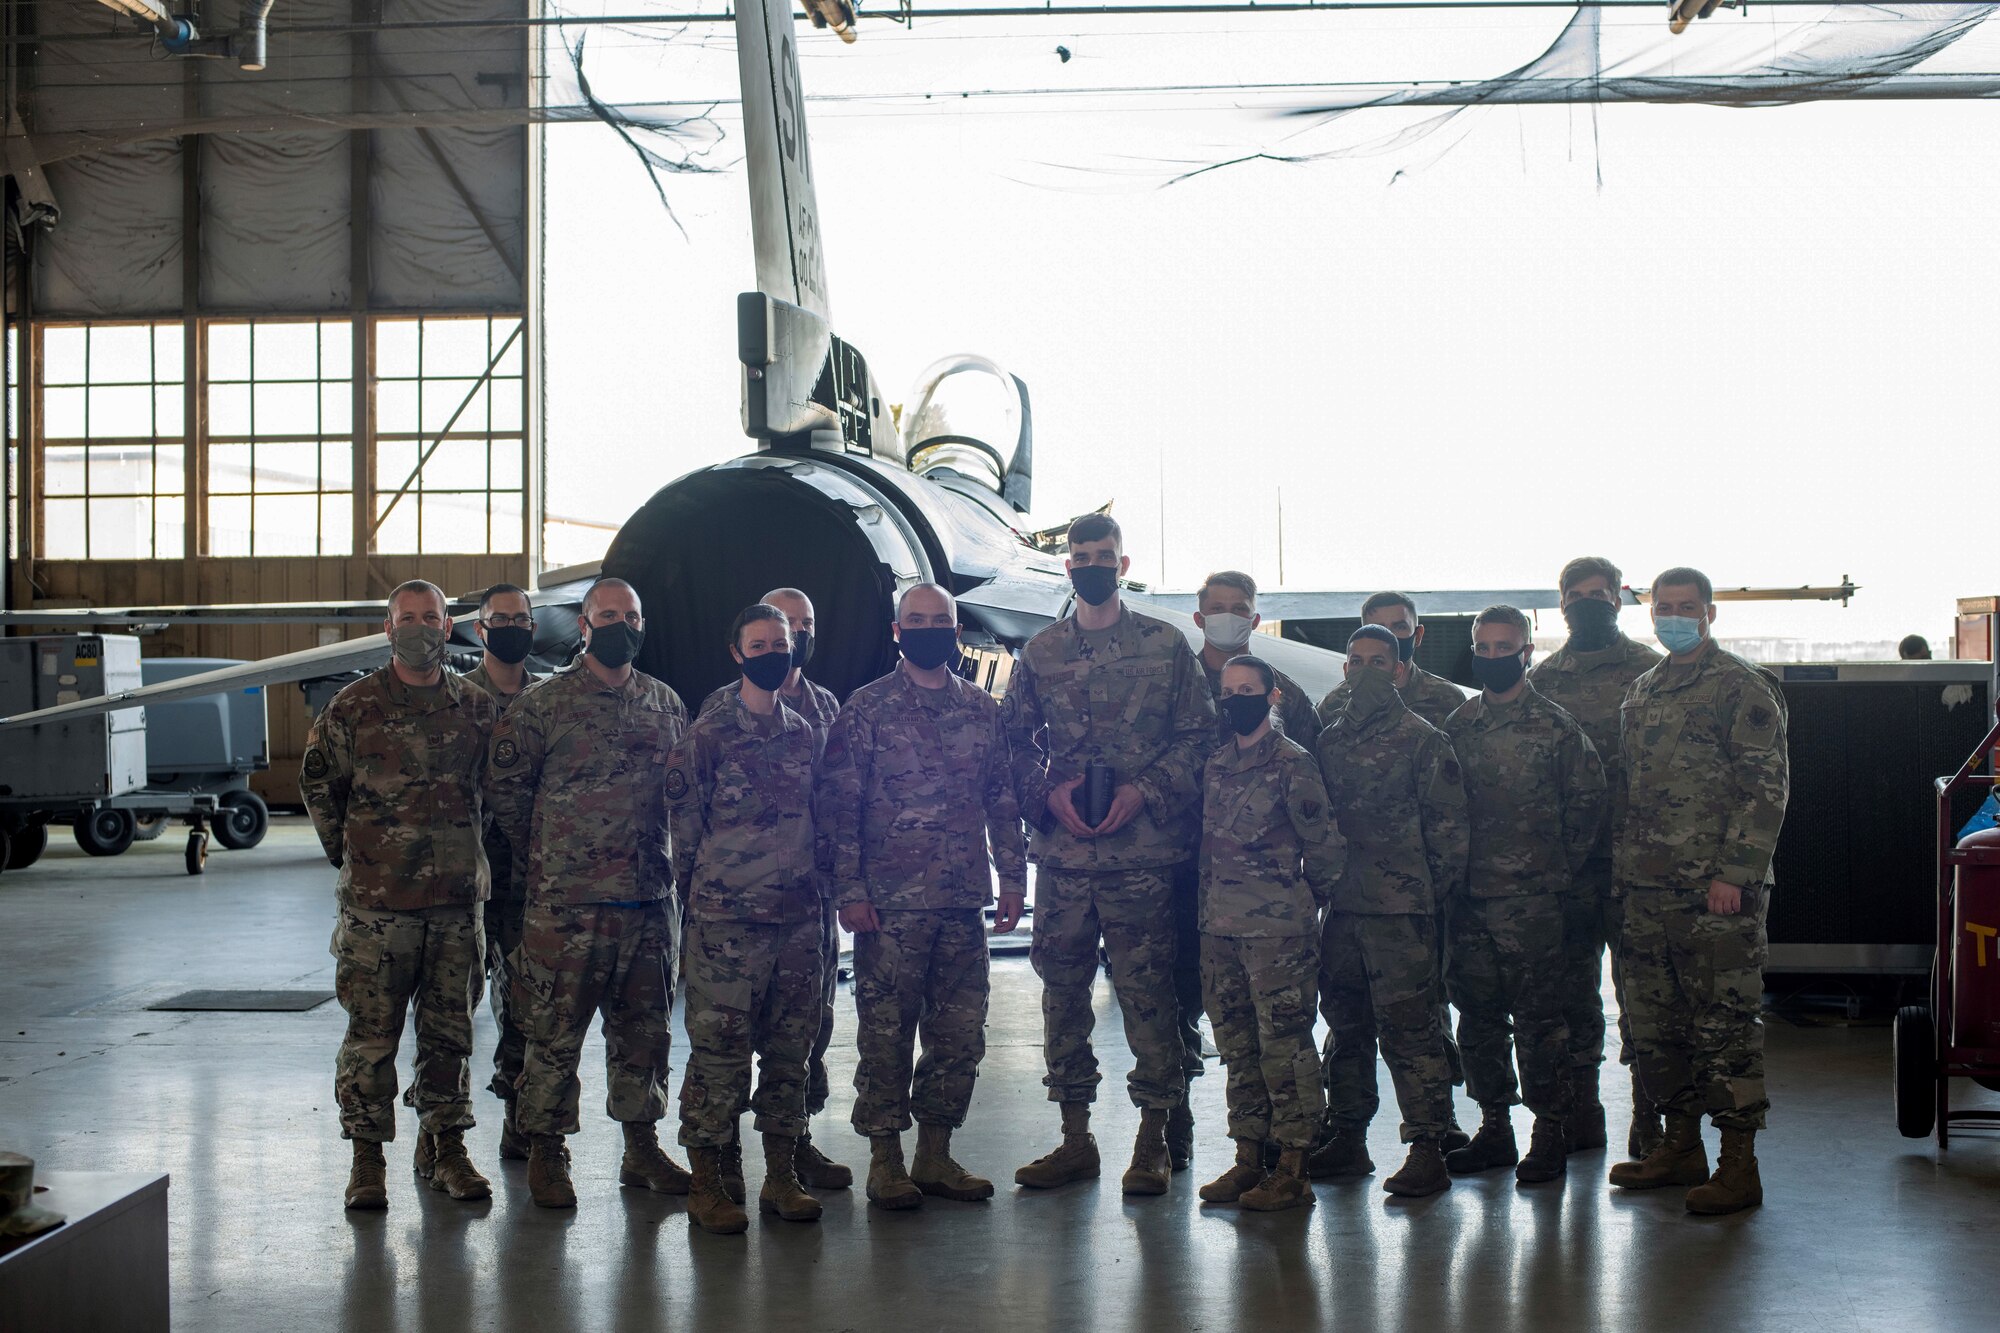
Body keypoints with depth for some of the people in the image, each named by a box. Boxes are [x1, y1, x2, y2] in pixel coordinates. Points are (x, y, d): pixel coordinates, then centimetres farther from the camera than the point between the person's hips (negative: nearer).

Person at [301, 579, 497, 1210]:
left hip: (457, 899, 3)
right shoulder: (353, 707, -1)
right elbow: (318, 784, 9)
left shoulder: (477, 708, 6)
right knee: (371, 1032, 1)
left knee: (450, 1030, 10)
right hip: (377, 901, -2)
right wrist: (349, 853, 7)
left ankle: (444, 1146, 23)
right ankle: (367, 1157, 12)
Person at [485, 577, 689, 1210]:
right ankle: (547, 1153, 12)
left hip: (651, 899, 5)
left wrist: (662, 860, 13)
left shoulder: (665, 704, 12)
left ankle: (642, 1147, 24)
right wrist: (542, 860, 2)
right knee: (555, 1032, 0)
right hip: (567, 903, -5)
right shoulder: (541, 703, -3)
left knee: (645, 1029, 12)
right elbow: (504, 787, 0)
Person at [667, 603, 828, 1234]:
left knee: (791, 1047, 10)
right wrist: (703, 886, 2)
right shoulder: (708, 734, -4)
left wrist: (820, 894, 15)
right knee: (719, 1048, -3)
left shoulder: (805, 733, 12)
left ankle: (781, 1176, 20)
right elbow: (684, 822, 0)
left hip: (800, 918, 5)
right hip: (727, 920, -5)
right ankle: (706, 1183, 7)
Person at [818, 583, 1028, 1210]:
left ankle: (935, 1155, 19)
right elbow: (838, 805, -4)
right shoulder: (866, 709, -1)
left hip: (964, 900, 4)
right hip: (891, 901, -4)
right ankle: (885, 1160, 12)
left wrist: (1013, 879, 8)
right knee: (887, 1032, 1)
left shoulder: (982, 709, 11)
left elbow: (1003, 800, 14)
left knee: (961, 1032, 7)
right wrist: (850, 891, -10)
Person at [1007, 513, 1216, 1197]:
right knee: (1062, 990, 6)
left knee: (1147, 991, -2)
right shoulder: (1039, 652, 11)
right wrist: (1049, 792, -6)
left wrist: (1144, 789, -11)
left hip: (1143, 852, -3)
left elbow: (1198, 734, 2)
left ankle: (1153, 1139, 9)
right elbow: (1013, 741, 12)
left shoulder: (1166, 645, 4)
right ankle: (1075, 1137, 17)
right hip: (1062, 852, 3)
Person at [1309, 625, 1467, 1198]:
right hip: (1341, 904, 6)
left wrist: (1433, 888, -5)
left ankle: (1428, 1148, -2)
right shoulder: (1328, 738, 14)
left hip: (1400, 908, -6)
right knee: (1345, 1022, 13)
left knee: (1407, 1025, -7)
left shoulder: (1422, 738, -2)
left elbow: (1446, 823, -2)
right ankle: (1346, 1139, 23)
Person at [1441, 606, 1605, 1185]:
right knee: (1478, 1014, 10)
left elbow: (1586, 800, 0)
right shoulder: (1457, 724, 10)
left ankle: (1550, 1133, 8)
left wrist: (1558, 865, -2)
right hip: (1467, 895, 5)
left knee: (1538, 1016, -2)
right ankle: (1494, 1129, 20)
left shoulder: (1555, 725, -2)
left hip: (1530, 896, -5)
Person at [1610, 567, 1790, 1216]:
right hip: (1648, 889, 7)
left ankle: (1739, 1163, 3)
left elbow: (1767, 788, -10)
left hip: (1718, 891, -7)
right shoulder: (1641, 693, 18)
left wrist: (1732, 871, -16)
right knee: (1657, 1022, 12)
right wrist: (1626, 864, 14)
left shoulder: (1743, 687, -4)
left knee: (1725, 1024, -4)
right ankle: (1681, 1146, 24)